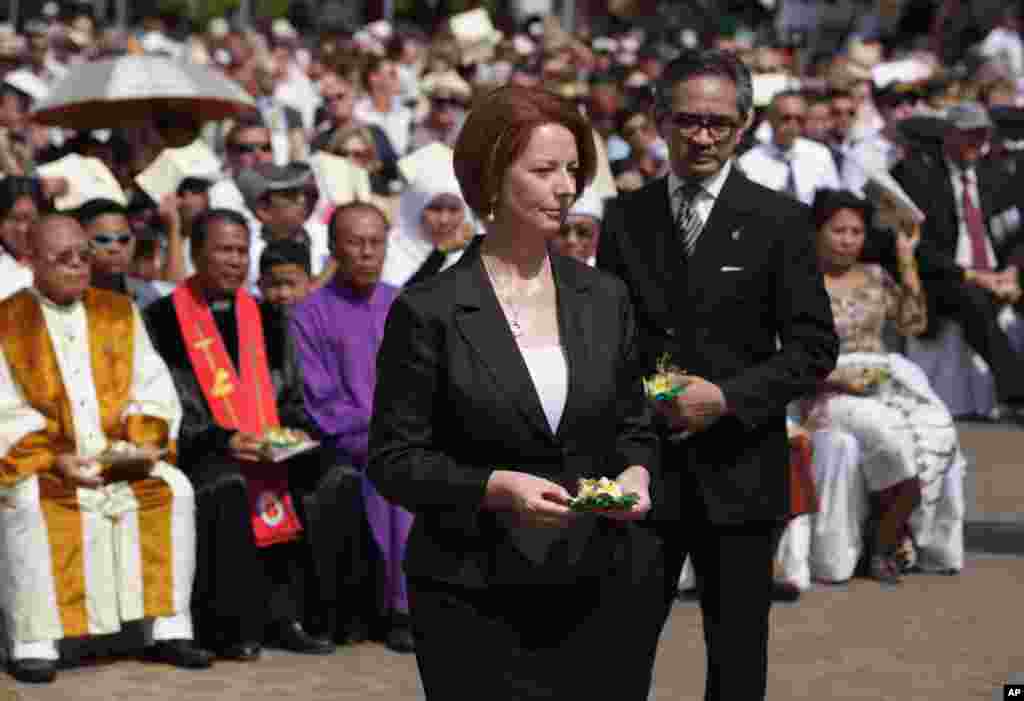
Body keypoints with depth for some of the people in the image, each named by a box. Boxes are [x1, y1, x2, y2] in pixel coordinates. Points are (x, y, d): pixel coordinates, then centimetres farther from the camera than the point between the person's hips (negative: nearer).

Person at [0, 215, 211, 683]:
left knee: (173, 490, -21)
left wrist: (146, 441, -11)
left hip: (122, 459, 3)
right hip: (39, 463, -3)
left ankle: (168, 629, -16)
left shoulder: (118, 313, 13)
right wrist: (55, 459, -19)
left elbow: (151, 386, 8)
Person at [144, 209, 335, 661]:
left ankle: (284, 617, -15)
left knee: (316, 481, -23)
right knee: (230, 488, -36)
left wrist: (296, 430, -3)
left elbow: (292, 398, 20)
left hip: (272, 449, 5)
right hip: (199, 453, -5)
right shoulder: (164, 320, 1)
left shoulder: (266, 319, 17)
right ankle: (233, 625, -24)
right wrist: (222, 439, -17)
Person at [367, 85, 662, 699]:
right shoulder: (428, 312, -5)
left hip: (603, 589, 4)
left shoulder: (605, 299, 8)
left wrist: (636, 475, -6)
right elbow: (394, 461, -5)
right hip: (478, 597, -4)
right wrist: (494, 487, -19)